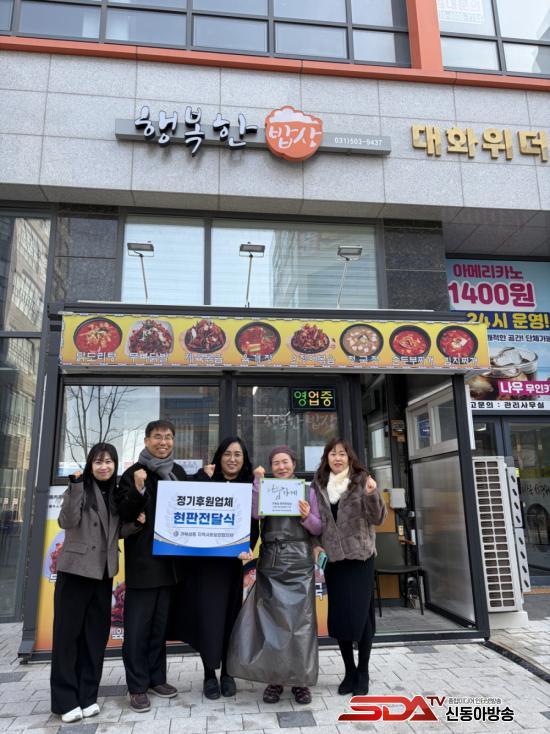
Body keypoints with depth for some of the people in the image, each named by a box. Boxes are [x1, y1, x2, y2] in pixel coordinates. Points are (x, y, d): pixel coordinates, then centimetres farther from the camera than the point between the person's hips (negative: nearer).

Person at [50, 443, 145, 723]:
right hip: (75, 569, -5)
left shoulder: (118, 493, 7)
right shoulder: (79, 488, -7)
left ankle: (87, 696, 21)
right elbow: (67, 522, -19)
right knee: (67, 632, 2)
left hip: (103, 571, 5)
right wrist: (76, 487, -27)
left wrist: (135, 523, -7)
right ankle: (65, 699, 13)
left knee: (96, 633, 10)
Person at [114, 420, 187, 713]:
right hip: (142, 560, -5)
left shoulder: (178, 472, 8)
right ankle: (137, 686, 14)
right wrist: (137, 490, -27)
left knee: (160, 622, 15)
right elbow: (122, 514, -12)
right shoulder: (134, 472, -7)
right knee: (138, 625, 2)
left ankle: (156, 678, 28)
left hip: (169, 557, 5)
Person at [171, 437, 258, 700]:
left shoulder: (249, 484, 4)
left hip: (232, 559, 1)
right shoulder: (205, 479, 2)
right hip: (203, 558, -1)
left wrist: (249, 546, -17)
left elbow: (254, 523, 0)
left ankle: (226, 672, 24)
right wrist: (204, 477, -15)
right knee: (208, 614, -1)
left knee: (230, 613, 9)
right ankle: (209, 674, 16)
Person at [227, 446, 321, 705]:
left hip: (299, 561, -1)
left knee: (300, 619, 1)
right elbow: (255, 513, -10)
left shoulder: (307, 490, 7)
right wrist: (258, 481, -11)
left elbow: (318, 529, 5)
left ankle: (301, 680, 14)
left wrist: (307, 516, -15)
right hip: (270, 560, 1)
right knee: (271, 618, 3)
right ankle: (274, 678, 17)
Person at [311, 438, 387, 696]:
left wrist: (372, 495, -24)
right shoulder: (318, 485, 5)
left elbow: (378, 518, -8)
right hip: (332, 558, 3)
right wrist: (316, 545, -1)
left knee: (361, 614, 0)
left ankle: (363, 672, 19)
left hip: (360, 557, -3)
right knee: (338, 615, 7)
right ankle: (349, 671, 24)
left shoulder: (362, 480, -3)